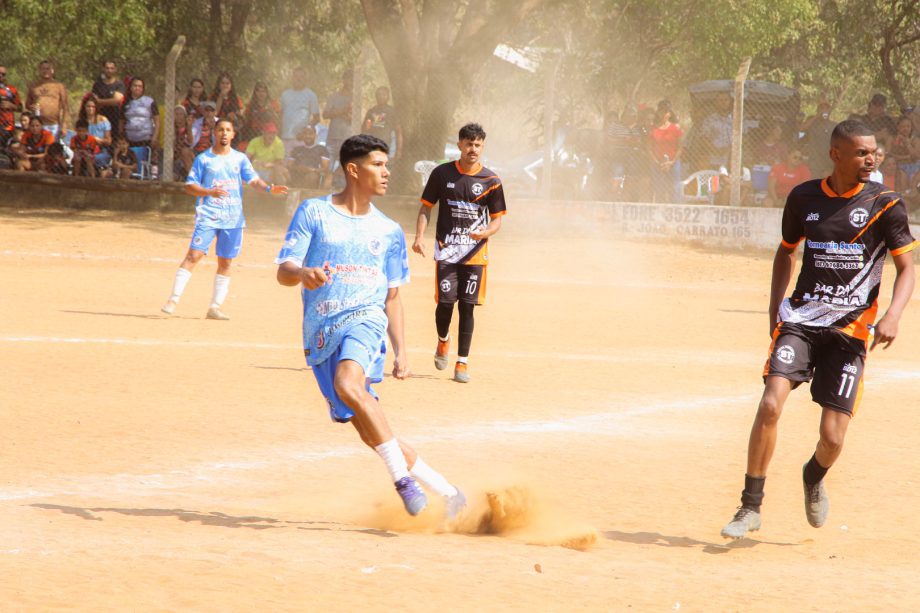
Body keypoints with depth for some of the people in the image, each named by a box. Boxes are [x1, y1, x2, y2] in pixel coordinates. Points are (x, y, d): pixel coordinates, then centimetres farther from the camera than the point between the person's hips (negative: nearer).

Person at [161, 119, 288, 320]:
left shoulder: (240, 158, 10)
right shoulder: (203, 159, 3)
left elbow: (253, 180, -1)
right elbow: (189, 186, 0)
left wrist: (269, 188, -21)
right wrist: (210, 192, -17)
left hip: (233, 218, 3)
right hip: (208, 215, -3)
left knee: (225, 262, 5)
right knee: (194, 255, -14)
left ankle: (215, 307, 12)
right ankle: (173, 300, -14)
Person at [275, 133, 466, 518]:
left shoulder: (388, 231, 14)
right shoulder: (314, 212, 6)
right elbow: (283, 272, -1)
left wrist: (401, 351, 8)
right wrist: (304, 273, -24)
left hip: (365, 320, -1)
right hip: (321, 333, 1)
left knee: (348, 384, -34)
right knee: (371, 433, -1)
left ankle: (403, 477, -29)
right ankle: (448, 494, 12)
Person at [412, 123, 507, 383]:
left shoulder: (490, 181, 3)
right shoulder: (442, 174, 4)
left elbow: (497, 219, 7)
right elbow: (426, 208, 9)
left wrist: (485, 232, -15)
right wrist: (419, 238, -6)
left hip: (475, 251, 0)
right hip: (446, 249, 0)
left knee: (467, 306, -2)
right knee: (446, 302, -7)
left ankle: (462, 362, 7)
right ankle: (443, 340, 25)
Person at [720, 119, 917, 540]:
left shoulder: (884, 204, -3)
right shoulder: (804, 197, 4)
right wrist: (774, 309, 12)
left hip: (851, 329, -1)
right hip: (801, 319, 2)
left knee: (832, 438, -5)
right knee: (770, 404, -20)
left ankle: (814, 478, 32)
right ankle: (750, 508, -9)